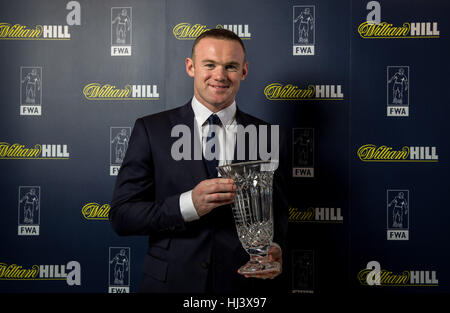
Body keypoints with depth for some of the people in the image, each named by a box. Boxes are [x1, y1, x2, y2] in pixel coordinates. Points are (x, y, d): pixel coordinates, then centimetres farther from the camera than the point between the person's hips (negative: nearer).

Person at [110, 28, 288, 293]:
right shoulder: (151, 130, -4)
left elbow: (277, 211, 7)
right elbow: (121, 215, -8)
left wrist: (275, 248, -14)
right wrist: (188, 204, -22)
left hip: (244, 282, 2)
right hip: (172, 281, -1)